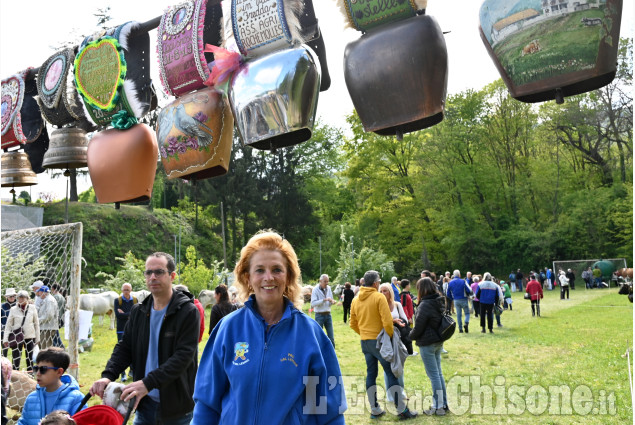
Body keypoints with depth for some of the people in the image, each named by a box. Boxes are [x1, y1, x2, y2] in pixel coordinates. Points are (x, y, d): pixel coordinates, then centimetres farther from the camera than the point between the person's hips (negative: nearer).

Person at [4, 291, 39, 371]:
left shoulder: (32, 308, -1)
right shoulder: (13, 309, -2)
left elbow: (36, 324, 5)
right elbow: (8, 325, 1)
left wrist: (37, 338, 5)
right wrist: (5, 339, -6)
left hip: (30, 337, 1)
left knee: (30, 358, 9)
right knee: (16, 359, -1)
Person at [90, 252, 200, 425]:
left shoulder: (188, 312, -13)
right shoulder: (138, 311, 7)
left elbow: (183, 356, -21)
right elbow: (124, 347, 8)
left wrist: (148, 383, -28)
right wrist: (108, 375, -10)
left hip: (176, 405, -5)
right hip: (145, 402, 5)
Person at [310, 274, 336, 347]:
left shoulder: (328, 288, 6)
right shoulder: (315, 289, -9)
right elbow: (313, 303, -18)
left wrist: (332, 301, -9)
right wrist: (324, 300, -26)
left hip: (328, 314, 5)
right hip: (319, 315, -5)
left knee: (331, 338, 5)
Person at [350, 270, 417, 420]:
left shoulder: (356, 300, 7)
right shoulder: (379, 297, -13)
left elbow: (353, 324, 12)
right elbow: (387, 321, -18)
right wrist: (391, 336, -5)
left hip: (364, 342, 7)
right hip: (379, 340, -6)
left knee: (371, 373, 12)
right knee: (391, 374, 0)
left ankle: (375, 409, 16)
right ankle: (402, 410, 3)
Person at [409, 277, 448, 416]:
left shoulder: (424, 305, -21)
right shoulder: (439, 302, 5)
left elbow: (418, 328, -17)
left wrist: (411, 335, 4)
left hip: (427, 344, -9)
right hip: (438, 342, 9)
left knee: (434, 375, 0)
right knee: (438, 373, 17)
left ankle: (438, 407, 9)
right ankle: (443, 404, 26)